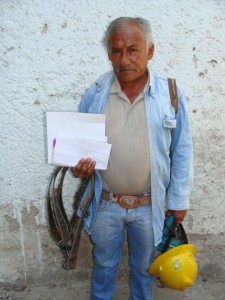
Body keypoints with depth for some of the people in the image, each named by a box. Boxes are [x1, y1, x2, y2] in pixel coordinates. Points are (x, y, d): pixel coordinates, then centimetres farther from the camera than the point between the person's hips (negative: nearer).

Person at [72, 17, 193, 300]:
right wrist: (78, 165, -17)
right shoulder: (94, 94, -7)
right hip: (105, 204, 1)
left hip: (150, 205, 0)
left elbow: (181, 151, -4)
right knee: (104, 265, 23)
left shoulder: (170, 93, -10)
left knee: (144, 266, 23)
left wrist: (179, 200, -2)